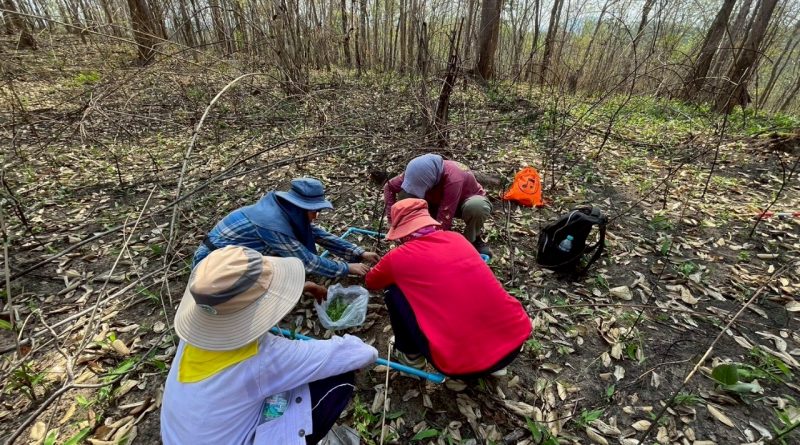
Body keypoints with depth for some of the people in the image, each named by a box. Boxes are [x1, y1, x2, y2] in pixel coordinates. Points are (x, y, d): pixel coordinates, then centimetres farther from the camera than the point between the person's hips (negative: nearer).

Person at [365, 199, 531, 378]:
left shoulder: (399, 257, -2)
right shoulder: (457, 238, 11)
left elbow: (371, 283, 22)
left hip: (462, 363, -4)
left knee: (394, 292, 9)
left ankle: (411, 357, 24)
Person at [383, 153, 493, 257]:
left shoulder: (453, 179, -42)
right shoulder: (420, 172, -26)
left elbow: (444, 220, -40)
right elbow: (389, 186, -13)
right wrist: (393, 221, -20)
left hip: (468, 201, -4)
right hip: (440, 201, 4)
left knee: (477, 206, -41)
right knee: (405, 194, -21)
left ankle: (473, 240, -10)